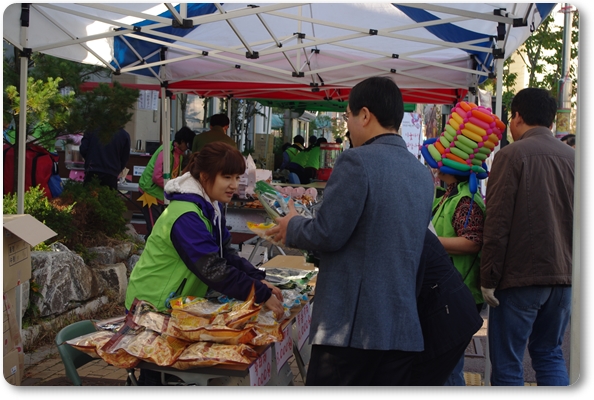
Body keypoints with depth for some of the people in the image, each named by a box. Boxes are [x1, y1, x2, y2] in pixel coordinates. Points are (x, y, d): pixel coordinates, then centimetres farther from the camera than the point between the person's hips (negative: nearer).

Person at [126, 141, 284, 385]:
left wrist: (259, 280, -14)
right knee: (157, 378, 5)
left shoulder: (212, 207, 2)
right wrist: (261, 295, -33)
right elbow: (213, 269, -35)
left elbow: (226, 254, 1)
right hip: (151, 308, -9)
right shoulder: (186, 216, -29)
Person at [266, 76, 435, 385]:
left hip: (351, 327, -7)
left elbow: (327, 234, -16)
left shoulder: (357, 162, -13)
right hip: (404, 330, 7)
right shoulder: (423, 174, 11)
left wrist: (292, 228, 5)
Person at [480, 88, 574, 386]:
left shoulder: (512, 155, -9)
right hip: (564, 277, 6)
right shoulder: (573, 157, 7)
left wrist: (488, 278, -8)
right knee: (549, 353, 20)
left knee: (507, 363, 3)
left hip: (519, 276, -6)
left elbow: (497, 224, -14)